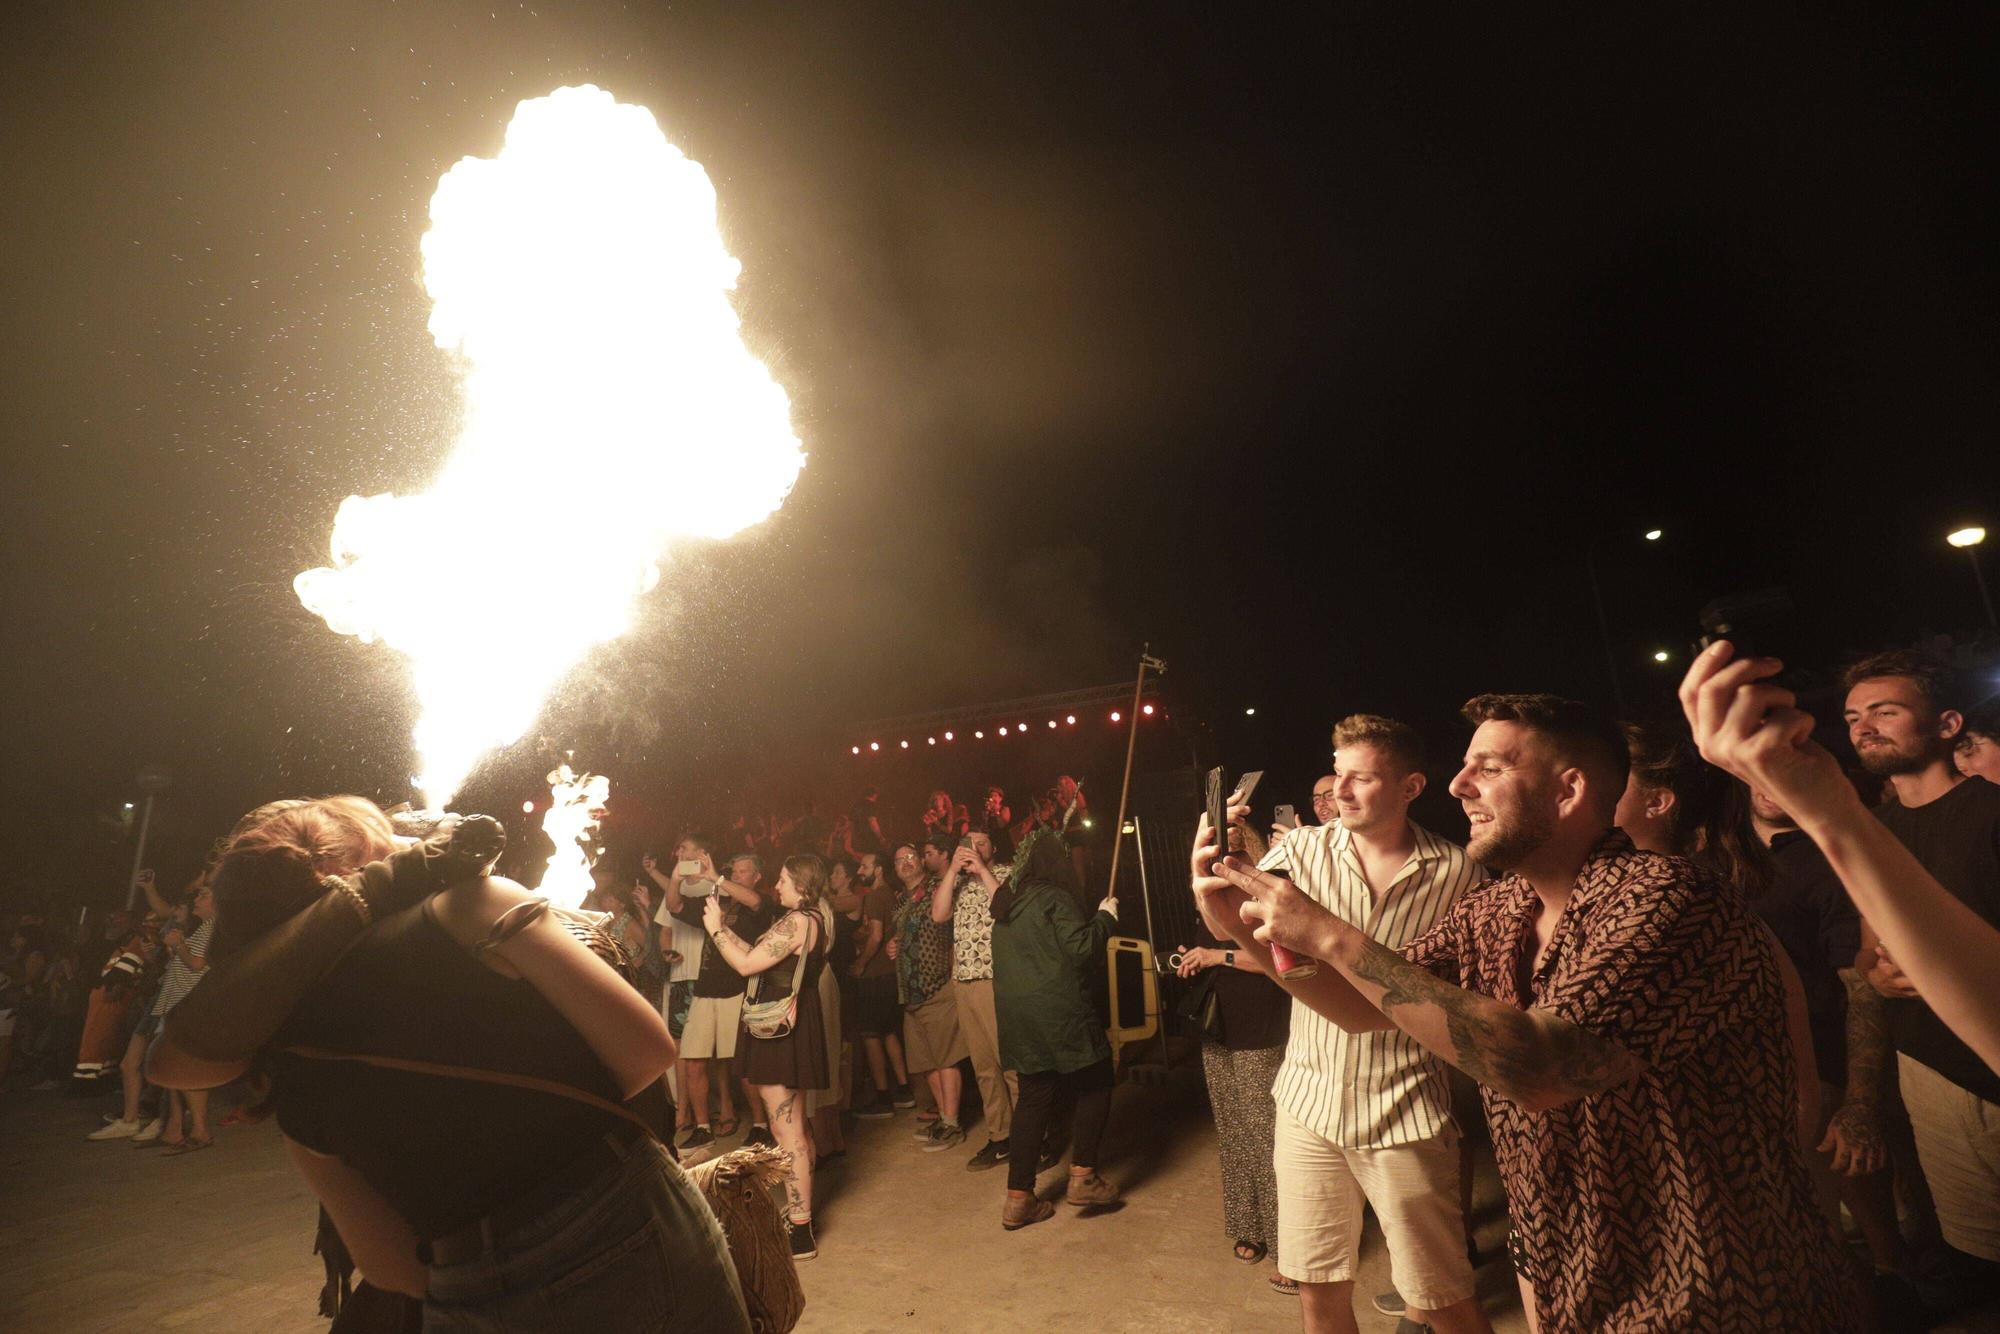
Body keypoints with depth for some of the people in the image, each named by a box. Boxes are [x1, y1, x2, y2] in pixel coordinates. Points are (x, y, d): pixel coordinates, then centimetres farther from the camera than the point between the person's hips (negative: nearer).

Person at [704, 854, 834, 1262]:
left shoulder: (797, 922, -19)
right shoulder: (814, 918, 12)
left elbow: (746, 964, -21)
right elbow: (760, 956, 15)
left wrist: (716, 929, -10)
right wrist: (725, 929, 13)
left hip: (781, 1028, -11)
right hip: (795, 1025, 11)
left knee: (787, 1129, -5)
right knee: (794, 1125, 21)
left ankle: (800, 1233, 1)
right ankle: (799, 1210, 34)